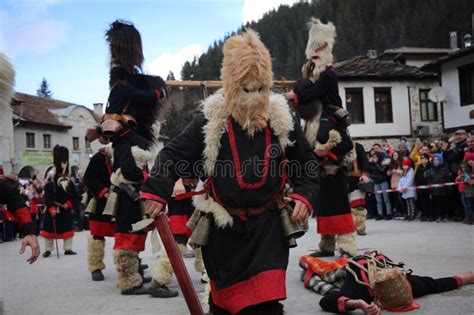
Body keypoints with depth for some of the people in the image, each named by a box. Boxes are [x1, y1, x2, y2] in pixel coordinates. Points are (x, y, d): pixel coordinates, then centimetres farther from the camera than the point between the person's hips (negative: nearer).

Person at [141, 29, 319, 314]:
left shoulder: (282, 117, -3)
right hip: (223, 225, 0)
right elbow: (173, 155, -7)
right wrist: (156, 193, -19)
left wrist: (304, 196, -6)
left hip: (267, 224, 0)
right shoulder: (211, 118, -8)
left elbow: (308, 161, 8)